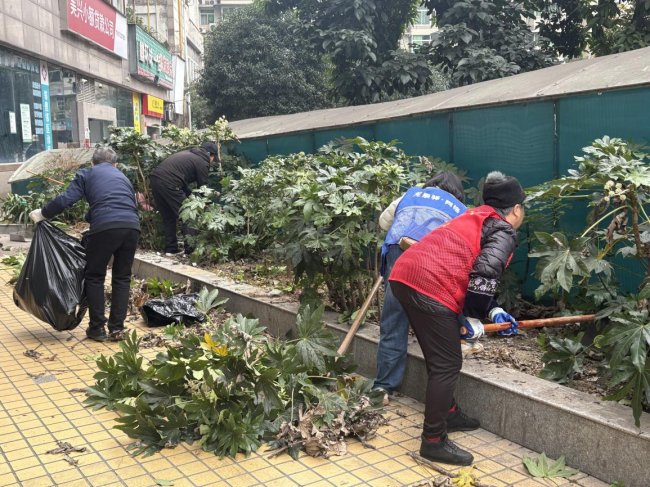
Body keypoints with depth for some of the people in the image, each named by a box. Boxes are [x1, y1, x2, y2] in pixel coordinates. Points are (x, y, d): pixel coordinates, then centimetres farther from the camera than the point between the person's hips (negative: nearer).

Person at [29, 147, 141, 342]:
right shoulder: (123, 177, 32)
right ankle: (117, 328, 16)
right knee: (122, 278, 16)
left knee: (94, 277, 14)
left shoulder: (86, 174, 19)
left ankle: (97, 328, 16)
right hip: (132, 227, 4)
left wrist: (42, 214, 20)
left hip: (105, 227, -4)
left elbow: (66, 199, 7)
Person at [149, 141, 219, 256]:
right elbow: (203, 187, 8)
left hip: (154, 178, 9)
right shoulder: (202, 162, 4)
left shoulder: (188, 154, 28)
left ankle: (170, 249, 19)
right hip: (168, 183, -8)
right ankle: (191, 248, 2)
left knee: (168, 216, 17)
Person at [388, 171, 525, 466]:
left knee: (438, 357, 25)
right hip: (430, 288, -9)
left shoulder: (477, 219, 30)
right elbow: (485, 273, -14)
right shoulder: (504, 232, 4)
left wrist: (492, 311, 25)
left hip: (404, 275, 9)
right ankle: (433, 442, 8)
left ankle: (447, 412, 42)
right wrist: (473, 317, -4)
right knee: (447, 365, 1)